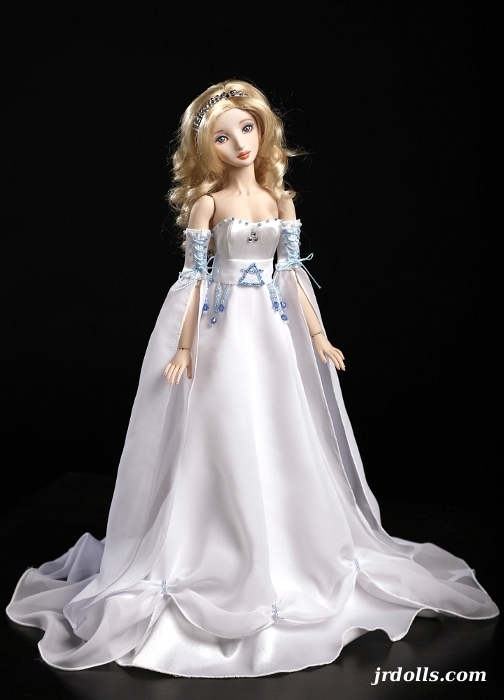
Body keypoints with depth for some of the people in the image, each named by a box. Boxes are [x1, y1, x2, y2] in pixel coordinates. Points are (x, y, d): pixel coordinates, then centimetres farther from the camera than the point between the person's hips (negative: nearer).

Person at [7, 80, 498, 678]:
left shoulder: (279, 200, 7)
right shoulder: (207, 202, -2)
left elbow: (293, 273, 7)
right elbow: (195, 277, -4)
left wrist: (318, 335, 3)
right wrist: (183, 349, -8)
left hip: (274, 334, 4)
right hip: (222, 335, -3)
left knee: (281, 444, 9)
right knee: (224, 444, 0)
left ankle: (289, 558, 26)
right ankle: (219, 566, 15)